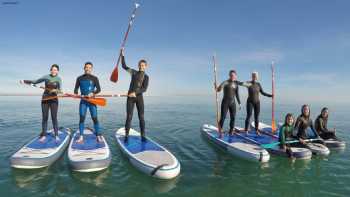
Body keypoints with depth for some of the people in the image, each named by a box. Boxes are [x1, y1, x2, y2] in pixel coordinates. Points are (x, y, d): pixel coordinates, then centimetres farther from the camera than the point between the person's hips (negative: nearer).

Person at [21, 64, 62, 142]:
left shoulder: (59, 79, 0)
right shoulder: (46, 77, 2)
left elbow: (60, 90, -9)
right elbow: (35, 81, 12)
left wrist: (56, 91, -29)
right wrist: (24, 81, 3)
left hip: (54, 100, -1)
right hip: (45, 99, 1)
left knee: (54, 117, -3)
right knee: (45, 117, 2)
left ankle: (56, 135, 4)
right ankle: (43, 135, 11)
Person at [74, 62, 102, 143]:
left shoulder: (94, 78, 4)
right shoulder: (79, 78, 10)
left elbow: (98, 89, -3)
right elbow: (76, 89, 10)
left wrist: (93, 93, -20)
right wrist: (76, 94, -11)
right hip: (83, 101, 2)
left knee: (95, 118, -4)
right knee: (82, 118, -3)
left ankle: (98, 136, 5)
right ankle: (81, 137, 3)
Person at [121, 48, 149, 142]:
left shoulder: (146, 77, 3)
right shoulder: (134, 72, 10)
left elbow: (144, 89, -8)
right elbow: (124, 66, 12)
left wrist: (135, 93, -20)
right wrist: (122, 55, 4)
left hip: (139, 97, -1)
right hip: (130, 97, 1)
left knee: (141, 117, -2)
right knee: (129, 116, -2)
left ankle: (143, 136, 3)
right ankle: (126, 136, 2)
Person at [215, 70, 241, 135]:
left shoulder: (236, 84, 8)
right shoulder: (225, 82, -9)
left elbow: (237, 94, 15)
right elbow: (218, 89, -21)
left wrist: (239, 103, 13)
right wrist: (217, 88, -44)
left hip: (232, 103, 5)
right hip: (225, 102, -5)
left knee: (233, 117, 5)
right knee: (223, 117, -9)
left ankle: (231, 131, 19)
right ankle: (220, 131, 3)